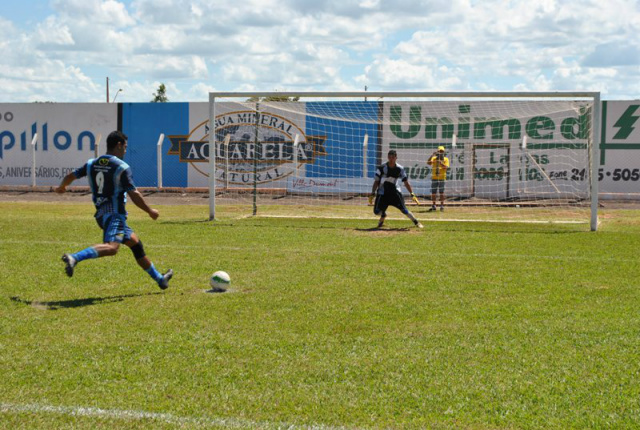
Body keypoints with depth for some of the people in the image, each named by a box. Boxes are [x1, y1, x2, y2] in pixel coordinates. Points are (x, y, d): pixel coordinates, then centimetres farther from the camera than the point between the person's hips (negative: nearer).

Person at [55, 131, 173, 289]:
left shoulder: (91, 164, 11)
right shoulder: (122, 167, -8)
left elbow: (71, 176, 18)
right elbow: (134, 194, -11)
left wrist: (61, 187, 40)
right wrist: (150, 211, 1)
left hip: (101, 214, 9)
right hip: (115, 214, -9)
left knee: (135, 243, 18)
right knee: (111, 247, -27)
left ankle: (159, 278, 26)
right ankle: (74, 258, -43)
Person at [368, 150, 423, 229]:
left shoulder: (400, 169, -4)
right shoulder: (381, 168, -6)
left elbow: (406, 183, 2)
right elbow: (376, 181, 0)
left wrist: (412, 194, -5)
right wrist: (372, 194, -8)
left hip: (395, 192, -1)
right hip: (382, 192, 1)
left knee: (403, 209, -16)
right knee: (377, 211, -8)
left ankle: (416, 222, 1)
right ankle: (383, 215, 28)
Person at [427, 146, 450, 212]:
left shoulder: (446, 159, 6)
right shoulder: (434, 158, 9)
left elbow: (446, 167, -9)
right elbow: (428, 163, -9)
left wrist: (441, 163, -22)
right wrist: (432, 155, -19)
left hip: (442, 177, -2)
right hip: (434, 177, 2)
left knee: (441, 192, -2)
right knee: (433, 192, 3)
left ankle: (442, 206, 3)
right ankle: (433, 206, 11)